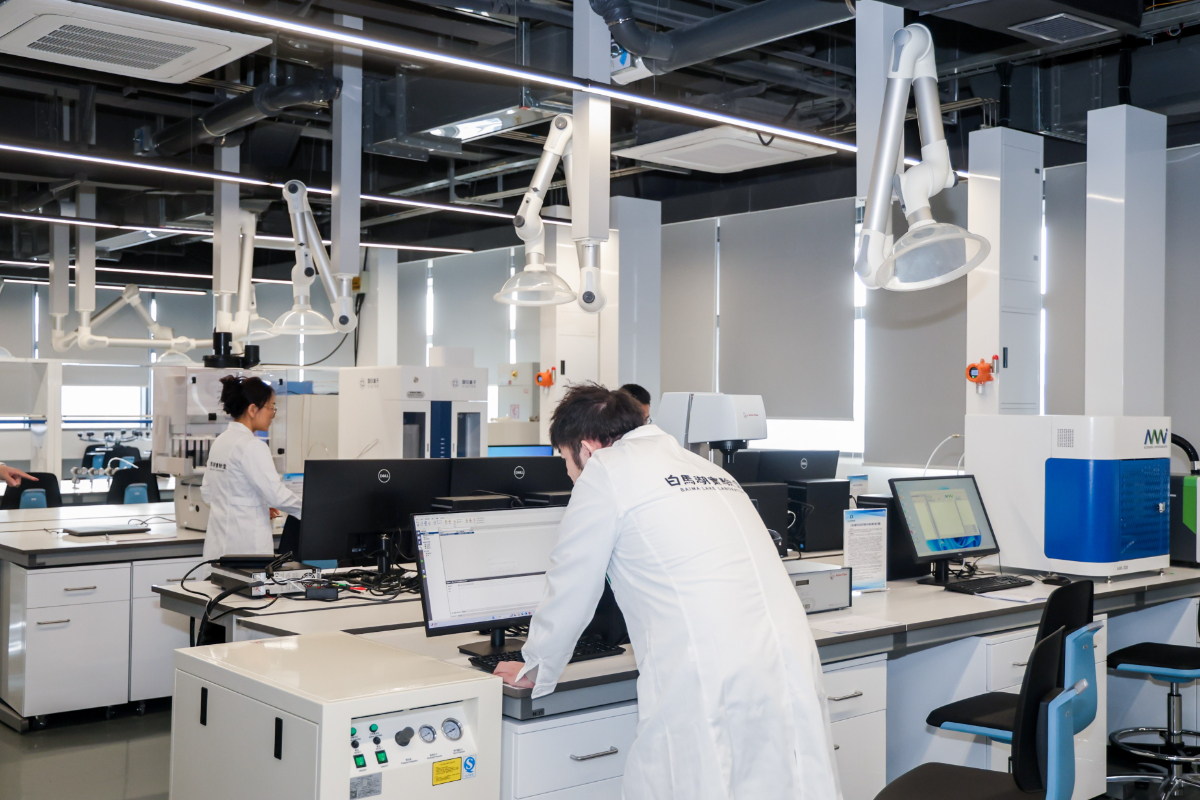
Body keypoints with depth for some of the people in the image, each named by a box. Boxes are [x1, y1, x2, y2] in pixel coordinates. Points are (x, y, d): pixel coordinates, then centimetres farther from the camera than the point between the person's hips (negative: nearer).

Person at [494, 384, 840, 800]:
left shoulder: (606, 470, 4)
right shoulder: (707, 468, 25)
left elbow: (568, 590, 9)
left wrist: (534, 672, 24)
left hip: (706, 680, -7)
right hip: (792, 665, 7)